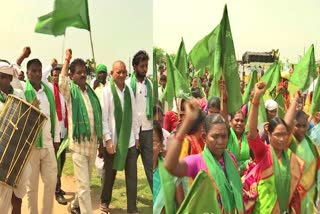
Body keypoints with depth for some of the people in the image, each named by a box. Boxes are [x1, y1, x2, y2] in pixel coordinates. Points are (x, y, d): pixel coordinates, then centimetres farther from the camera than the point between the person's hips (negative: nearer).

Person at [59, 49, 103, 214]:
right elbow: (61, 81, -27)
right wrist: (67, 59, -21)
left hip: (92, 143, 5)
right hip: (78, 144, -5)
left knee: (85, 181, 20)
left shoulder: (90, 91, 10)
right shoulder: (69, 91, -3)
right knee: (83, 185, -4)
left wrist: (100, 140, 13)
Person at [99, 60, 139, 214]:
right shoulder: (106, 91, -9)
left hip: (129, 140, 3)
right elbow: (103, 117, -10)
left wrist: (136, 136, 9)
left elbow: (134, 115, 8)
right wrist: (108, 139, -12)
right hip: (113, 141, -3)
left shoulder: (129, 90, 3)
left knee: (132, 175, 5)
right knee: (110, 174, 14)